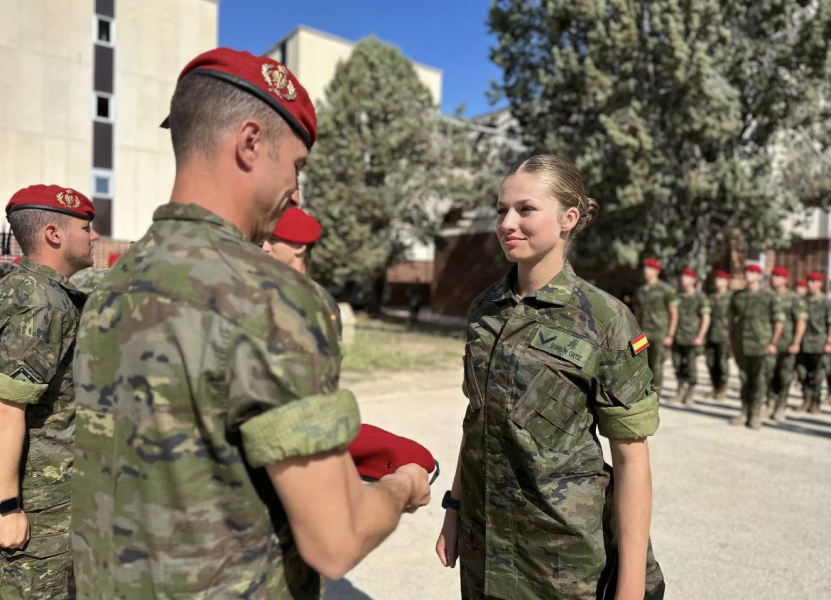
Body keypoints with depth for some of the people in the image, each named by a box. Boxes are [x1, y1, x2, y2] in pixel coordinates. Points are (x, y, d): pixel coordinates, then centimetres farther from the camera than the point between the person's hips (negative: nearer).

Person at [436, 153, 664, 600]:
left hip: (565, 549, -4)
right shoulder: (484, 309, -1)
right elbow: (476, 417, 7)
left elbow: (631, 458, -13)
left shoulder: (605, 319, -15)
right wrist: (454, 509, 9)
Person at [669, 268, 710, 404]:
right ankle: (681, 391, 21)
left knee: (690, 366, 2)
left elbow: (706, 319, -5)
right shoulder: (677, 297, 8)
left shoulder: (700, 298, -3)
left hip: (692, 339, -4)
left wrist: (700, 337, -11)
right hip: (677, 338, 4)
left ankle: (691, 393, 15)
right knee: (678, 365, 7)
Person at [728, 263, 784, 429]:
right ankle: (744, 412, 20)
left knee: (759, 380, 2)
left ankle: (756, 415, 10)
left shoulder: (768, 296, -2)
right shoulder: (737, 296, 8)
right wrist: (731, 340, 11)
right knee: (744, 378, 10)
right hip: (741, 345, 3)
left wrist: (773, 342, -6)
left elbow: (779, 320, 0)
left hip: (760, 345, -3)